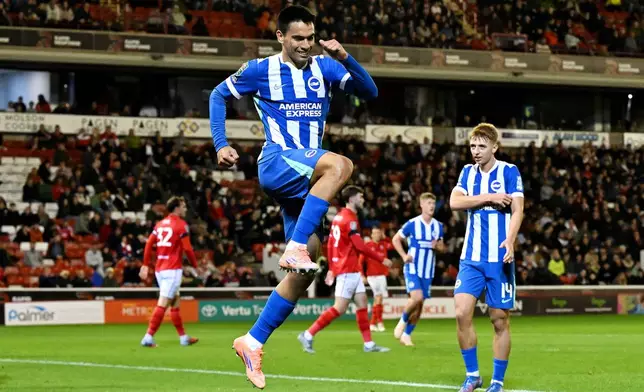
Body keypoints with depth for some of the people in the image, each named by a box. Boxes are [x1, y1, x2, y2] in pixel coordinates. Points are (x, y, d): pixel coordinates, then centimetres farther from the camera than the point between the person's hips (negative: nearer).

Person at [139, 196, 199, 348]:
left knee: (175, 303, 17)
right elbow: (187, 249, -11)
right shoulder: (181, 225, -8)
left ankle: (183, 337, 24)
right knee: (162, 304, -11)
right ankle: (148, 337, -17)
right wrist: (195, 265, 1)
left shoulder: (160, 224, 13)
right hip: (173, 269, -8)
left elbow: (149, 244, 6)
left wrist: (146, 265, 7)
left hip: (160, 269, 8)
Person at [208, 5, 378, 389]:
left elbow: (370, 91, -1)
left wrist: (345, 59, -17)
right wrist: (221, 144, 3)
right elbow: (219, 95, 13)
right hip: (277, 162, -5)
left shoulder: (324, 67, 9)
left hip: (307, 177, 5)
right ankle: (296, 248, -38)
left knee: (305, 271, -1)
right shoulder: (261, 70, 2)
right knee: (341, 165, -36)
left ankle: (253, 341, 6)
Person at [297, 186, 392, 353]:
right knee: (339, 308, -9)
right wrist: (382, 259, -12)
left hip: (352, 270, 10)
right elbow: (360, 246, -19)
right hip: (348, 270, -10)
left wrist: (331, 268, 21)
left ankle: (369, 344, 11)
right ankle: (308, 335, -6)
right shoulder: (350, 219, -16)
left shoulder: (339, 216, 13)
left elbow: (330, 244, 17)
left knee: (362, 303, 9)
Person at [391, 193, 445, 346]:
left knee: (419, 305, 4)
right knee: (417, 297, -24)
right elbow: (395, 239, 2)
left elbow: (442, 247, 16)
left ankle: (406, 334, 18)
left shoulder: (438, 226, 6)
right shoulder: (412, 224, -7)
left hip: (428, 271, 5)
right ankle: (403, 321, 2)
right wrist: (404, 255, -12)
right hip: (412, 268, -5)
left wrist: (437, 246, -9)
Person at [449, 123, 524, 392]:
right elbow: (455, 202, -5)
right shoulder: (467, 172, 10)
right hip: (471, 258, 3)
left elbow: (517, 211, -9)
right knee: (462, 313, -12)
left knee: (500, 320, 1)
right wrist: (489, 198, -13)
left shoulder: (509, 172, -1)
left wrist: (510, 241, -25)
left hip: (499, 259, -3)